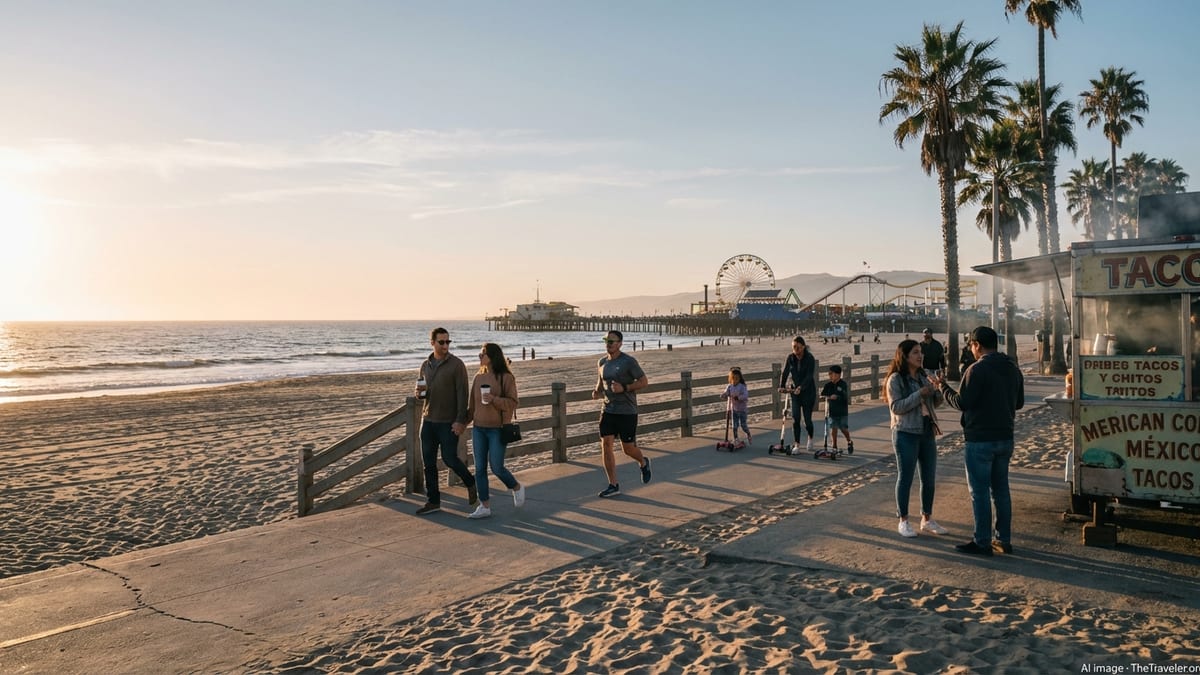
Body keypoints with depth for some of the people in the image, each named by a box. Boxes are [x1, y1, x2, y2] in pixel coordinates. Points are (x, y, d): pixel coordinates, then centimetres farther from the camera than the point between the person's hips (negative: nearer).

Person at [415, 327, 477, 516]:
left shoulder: (456, 364, -8)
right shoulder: (425, 365, 10)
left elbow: (462, 394, -11)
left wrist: (460, 420, -17)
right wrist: (419, 392, -6)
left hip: (448, 422, -6)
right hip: (428, 420, 6)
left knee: (449, 458, -4)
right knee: (429, 462, 6)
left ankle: (470, 483, 23)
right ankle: (433, 501, 15)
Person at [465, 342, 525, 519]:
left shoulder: (506, 377, -8)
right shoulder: (478, 377, 8)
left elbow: (513, 403, -11)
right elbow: (473, 404, 13)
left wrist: (494, 399, -24)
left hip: (498, 429, -5)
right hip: (478, 429, 5)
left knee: (496, 467, -4)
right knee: (480, 468, 3)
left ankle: (517, 488, 25)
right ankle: (484, 506, 11)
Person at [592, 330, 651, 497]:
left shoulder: (629, 362, -10)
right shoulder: (601, 362, 8)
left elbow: (644, 382, -8)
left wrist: (624, 388, -20)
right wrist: (597, 392, 0)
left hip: (627, 412, -5)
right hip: (608, 410, 5)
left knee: (628, 448, 2)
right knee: (606, 445, -6)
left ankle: (643, 462, 37)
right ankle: (613, 485, 3)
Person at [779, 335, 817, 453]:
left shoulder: (810, 358, -15)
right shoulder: (790, 357, -1)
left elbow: (809, 376, -24)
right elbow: (785, 372, -4)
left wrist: (800, 387, -36)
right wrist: (782, 386, -19)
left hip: (808, 391, -3)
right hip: (795, 391, 4)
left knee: (807, 419, 1)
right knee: (795, 419, -5)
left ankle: (810, 439, 31)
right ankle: (796, 445, 1)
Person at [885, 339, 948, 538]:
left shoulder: (922, 377, 11)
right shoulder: (895, 379, -10)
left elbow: (935, 402, 13)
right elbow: (896, 407, -18)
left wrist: (939, 389, -7)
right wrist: (919, 394, -23)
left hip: (927, 432, 7)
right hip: (906, 434, -7)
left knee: (929, 477, 11)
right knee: (905, 478, 1)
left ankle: (927, 520, 24)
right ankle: (903, 521, 12)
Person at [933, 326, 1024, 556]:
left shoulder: (978, 370, -18)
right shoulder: (1013, 369, 9)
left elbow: (962, 403, -17)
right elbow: (1019, 402, 16)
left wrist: (943, 387, -2)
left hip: (980, 440, -8)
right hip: (1005, 438, 8)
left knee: (980, 491, 0)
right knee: (1001, 489, 15)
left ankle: (982, 542, 6)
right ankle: (1004, 540, 21)